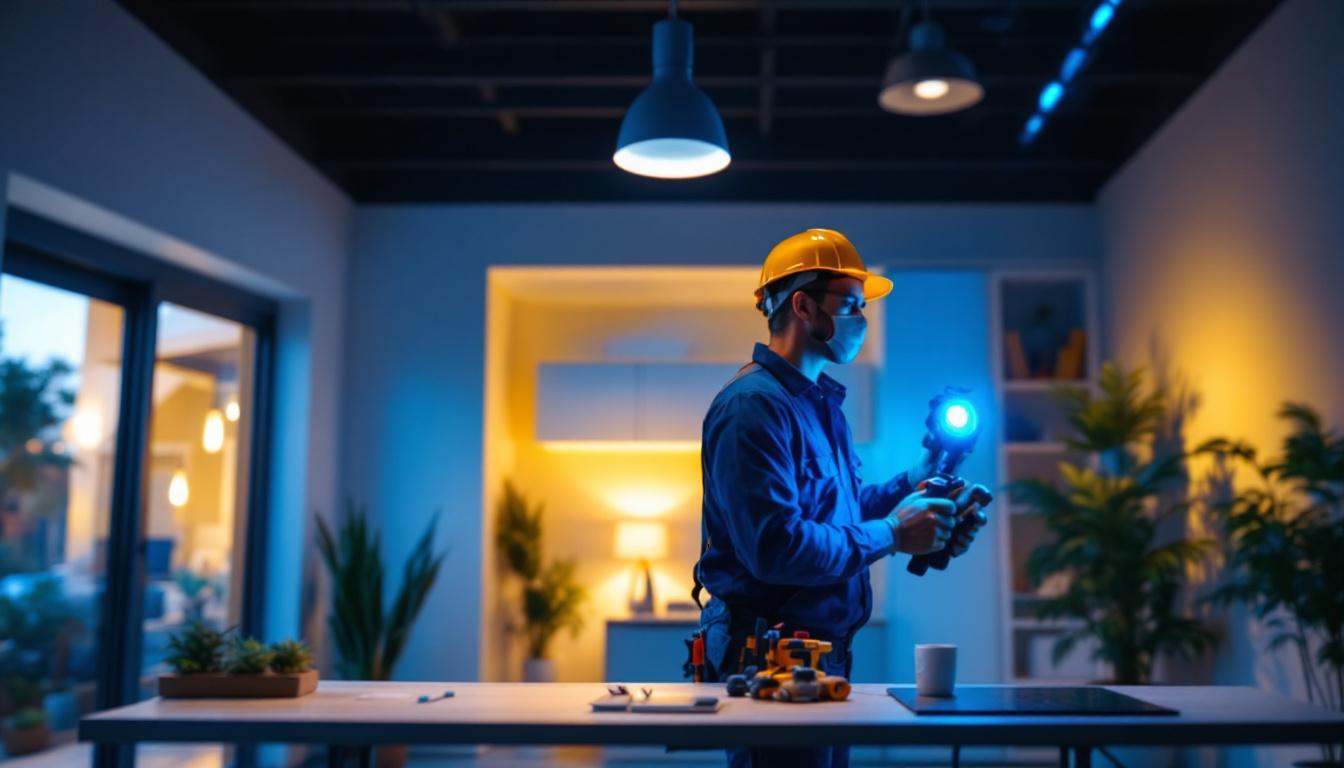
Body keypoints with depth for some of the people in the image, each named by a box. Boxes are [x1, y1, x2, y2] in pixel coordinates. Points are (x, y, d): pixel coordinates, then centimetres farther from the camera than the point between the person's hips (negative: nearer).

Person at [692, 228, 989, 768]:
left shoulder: (820, 401, 14)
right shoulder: (753, 405, -19)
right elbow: (776, 545, -29)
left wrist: (917, 480, 2)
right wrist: (891, 536, -19)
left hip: (825, 648, 10)